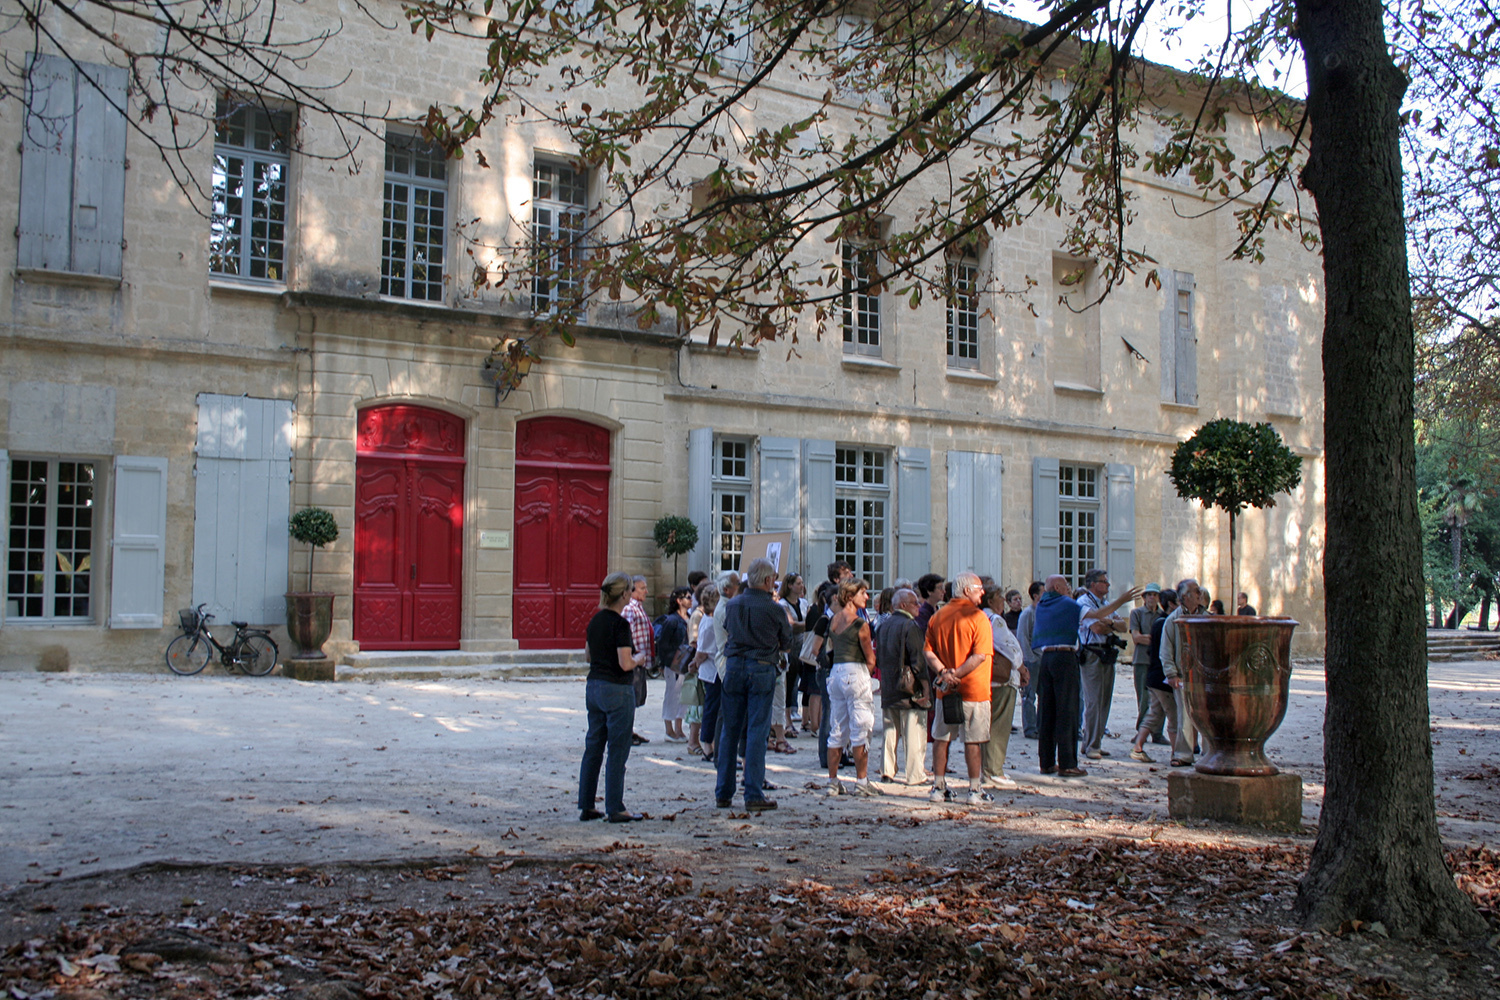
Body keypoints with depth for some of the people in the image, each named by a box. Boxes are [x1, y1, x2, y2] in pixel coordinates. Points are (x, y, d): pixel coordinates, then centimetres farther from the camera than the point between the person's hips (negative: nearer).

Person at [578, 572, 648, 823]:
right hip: (617, 690, -8)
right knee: (617, 752, 0)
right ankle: (615, 809, 5)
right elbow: (626, 664, -20)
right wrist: (639, 656, 0)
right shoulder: (620, 624, -16)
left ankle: (586, 806, 17)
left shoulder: (594, 621, 8)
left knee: (593, 748, 12)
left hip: (593, 687, 8)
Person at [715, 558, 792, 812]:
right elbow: (787, 644, 4)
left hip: (734, 667, 4)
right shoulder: (774, 609, -7)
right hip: (762, 669, -4)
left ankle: (723, 793, 15)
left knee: (730, 730, 10)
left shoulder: (732, 605, 4)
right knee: (757, 732, 0)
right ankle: (753, 795, 0)